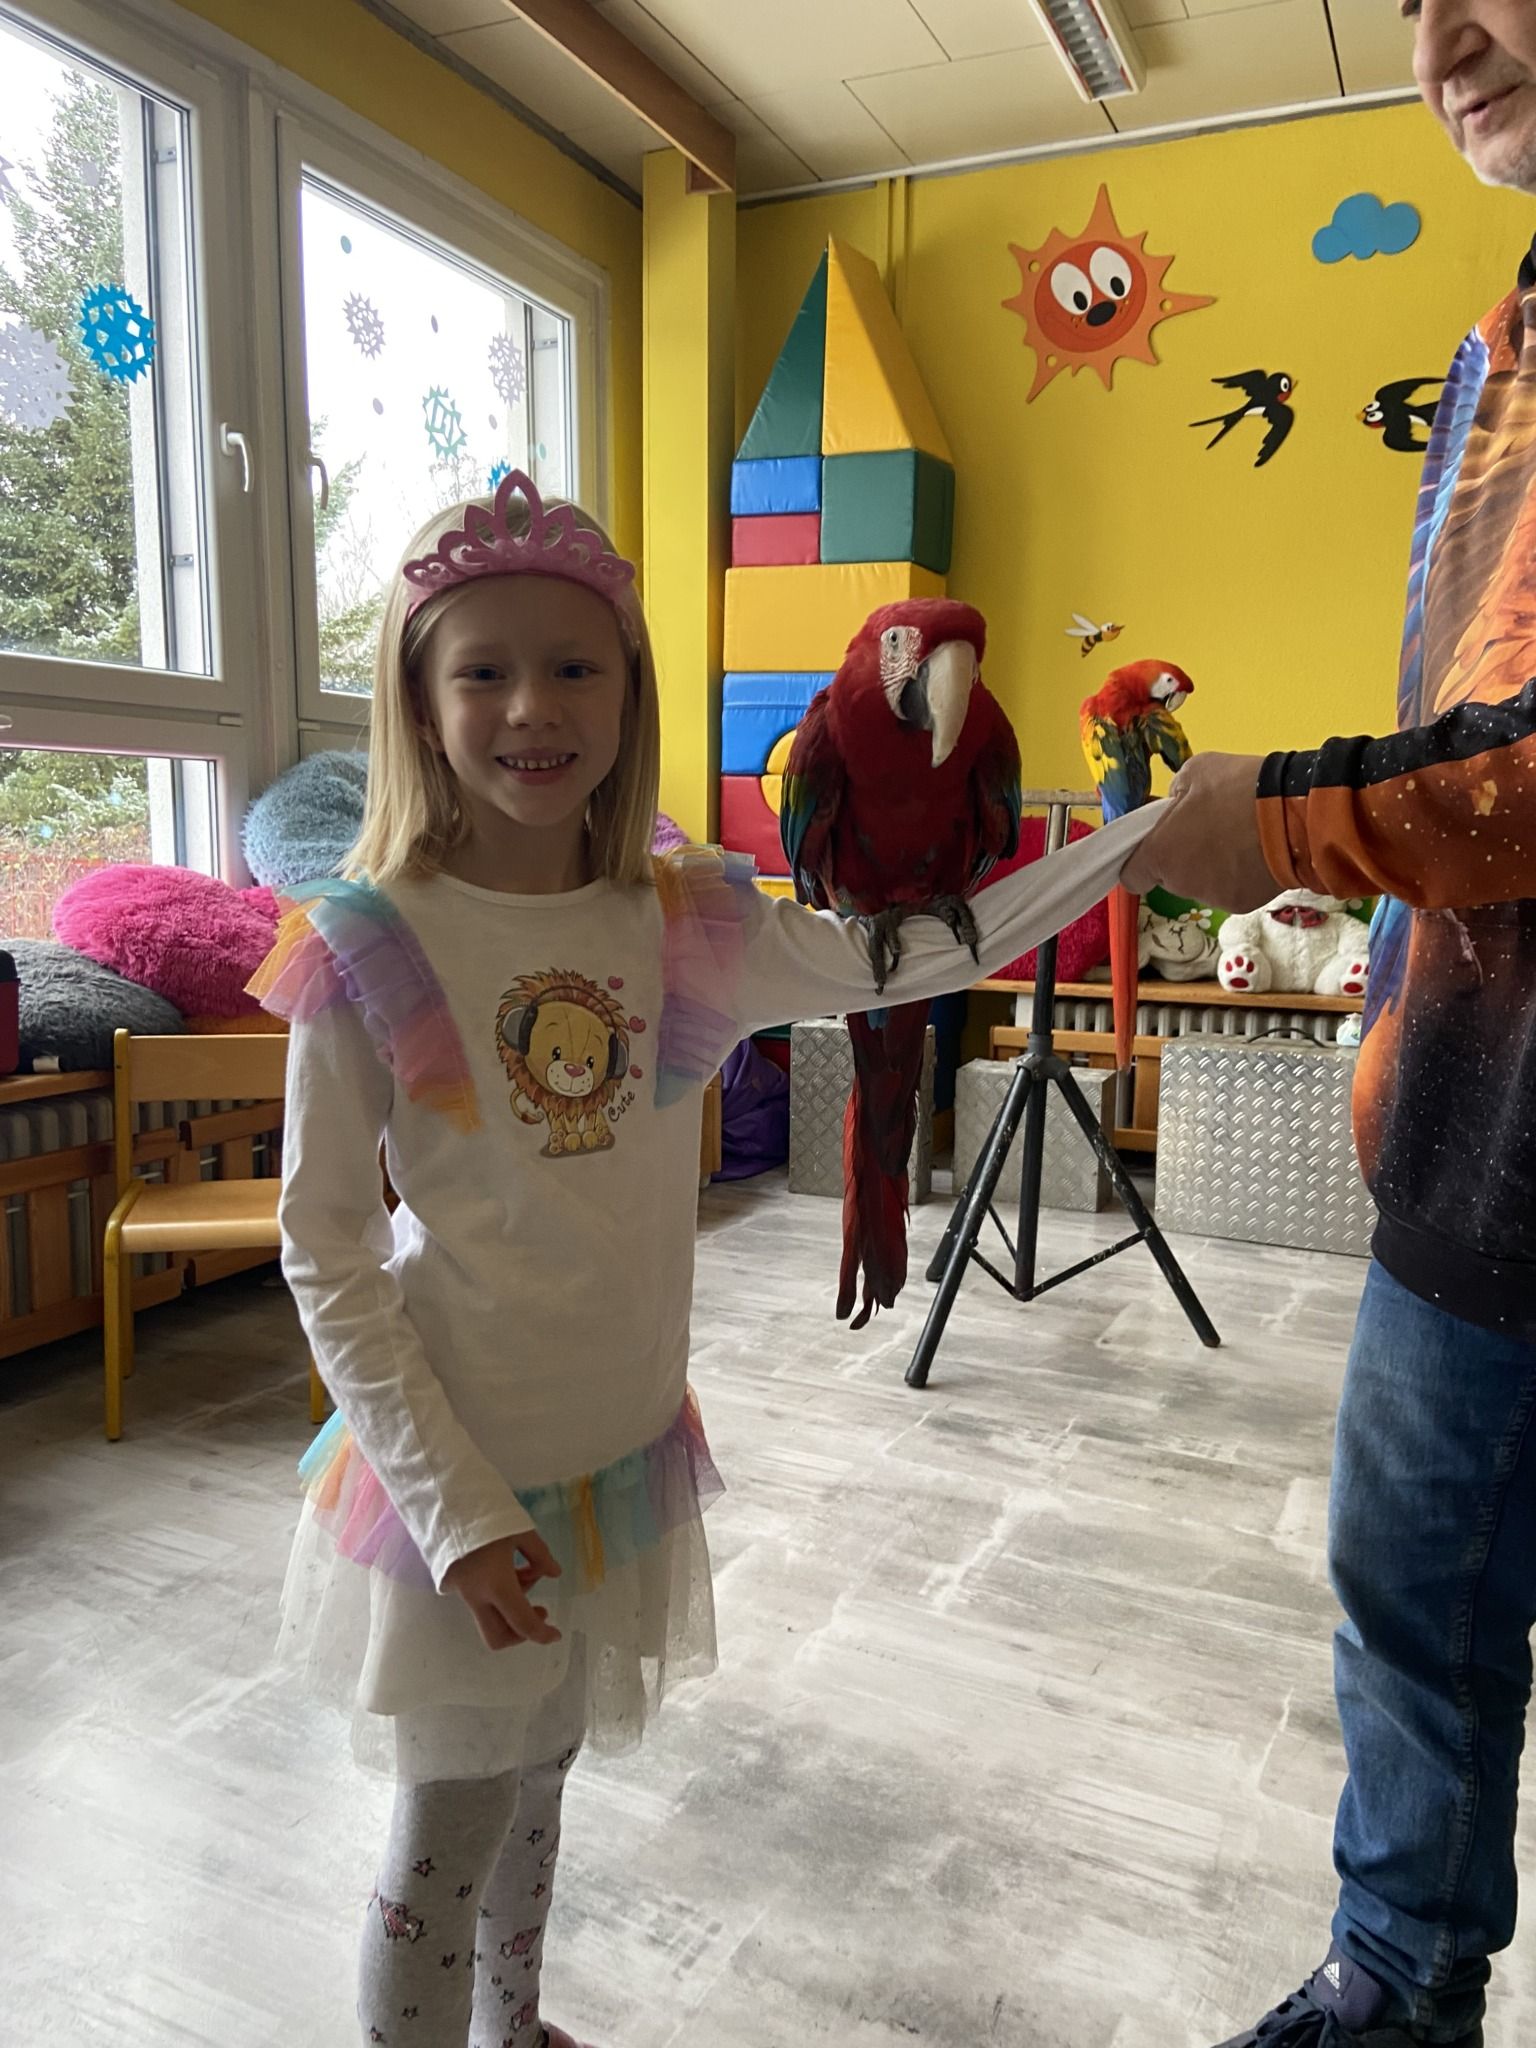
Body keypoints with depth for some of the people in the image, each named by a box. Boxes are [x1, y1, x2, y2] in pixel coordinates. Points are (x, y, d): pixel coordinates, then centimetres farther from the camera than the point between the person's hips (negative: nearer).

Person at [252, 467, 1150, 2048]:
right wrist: (459, 1509, -16)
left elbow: (912, 957, -3)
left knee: (536, 1785, 26)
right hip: (455, 1479, -4)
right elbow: (325, 1258, -13)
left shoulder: (688, 928, -5)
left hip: (619, 1454, 5)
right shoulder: (369, 952, -16)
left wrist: (1153, 833, -8)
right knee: (448, 1834, 12)